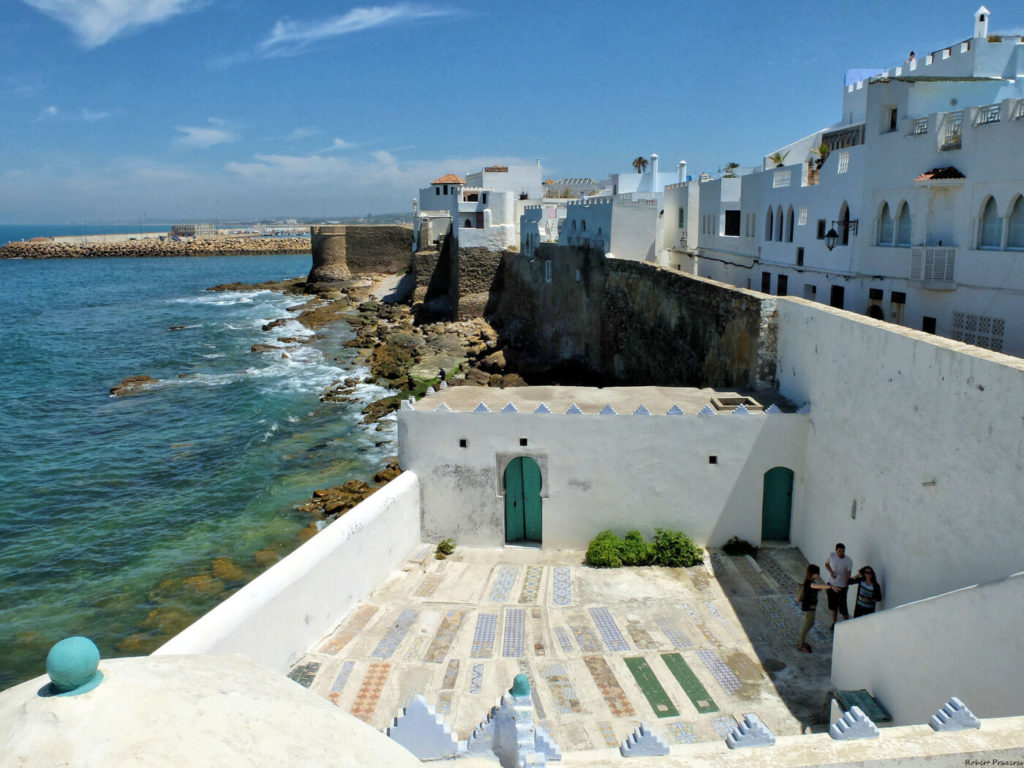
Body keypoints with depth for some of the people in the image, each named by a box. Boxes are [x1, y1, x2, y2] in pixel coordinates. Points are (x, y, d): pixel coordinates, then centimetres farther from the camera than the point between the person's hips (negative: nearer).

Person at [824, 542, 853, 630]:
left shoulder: (848, 561, -16)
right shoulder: (832, 556, -8)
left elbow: (848, 574, -11)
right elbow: (826, 564, 8)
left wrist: (847, 586, -14)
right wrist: (831, 571, -10)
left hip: (841, 586, -3)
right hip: (831, 584, 3)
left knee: (842, 606, -2)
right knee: (833, 606, 16)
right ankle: (834, 623, 33)